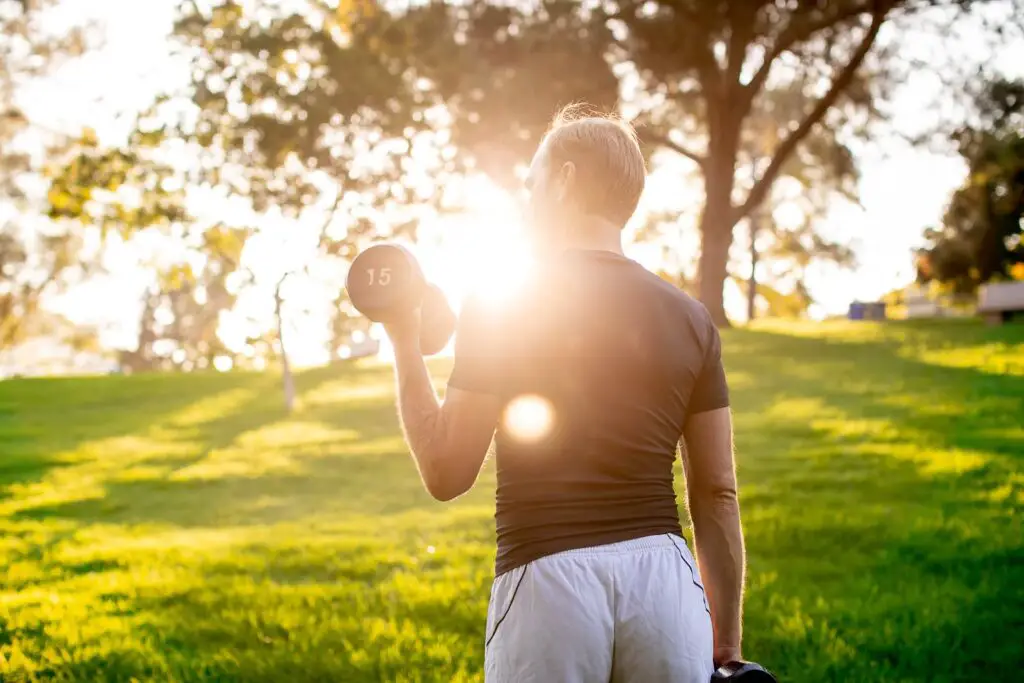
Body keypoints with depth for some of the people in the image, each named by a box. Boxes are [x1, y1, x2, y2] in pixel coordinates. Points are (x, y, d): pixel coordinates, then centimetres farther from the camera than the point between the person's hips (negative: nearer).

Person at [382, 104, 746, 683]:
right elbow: (718, 493, 9)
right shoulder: (690, 319, 8)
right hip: (663, 575, 3)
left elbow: (446, 474, -2)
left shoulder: (500, 307, -2)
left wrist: (406, 348, 9)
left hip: (549, 576, -3)